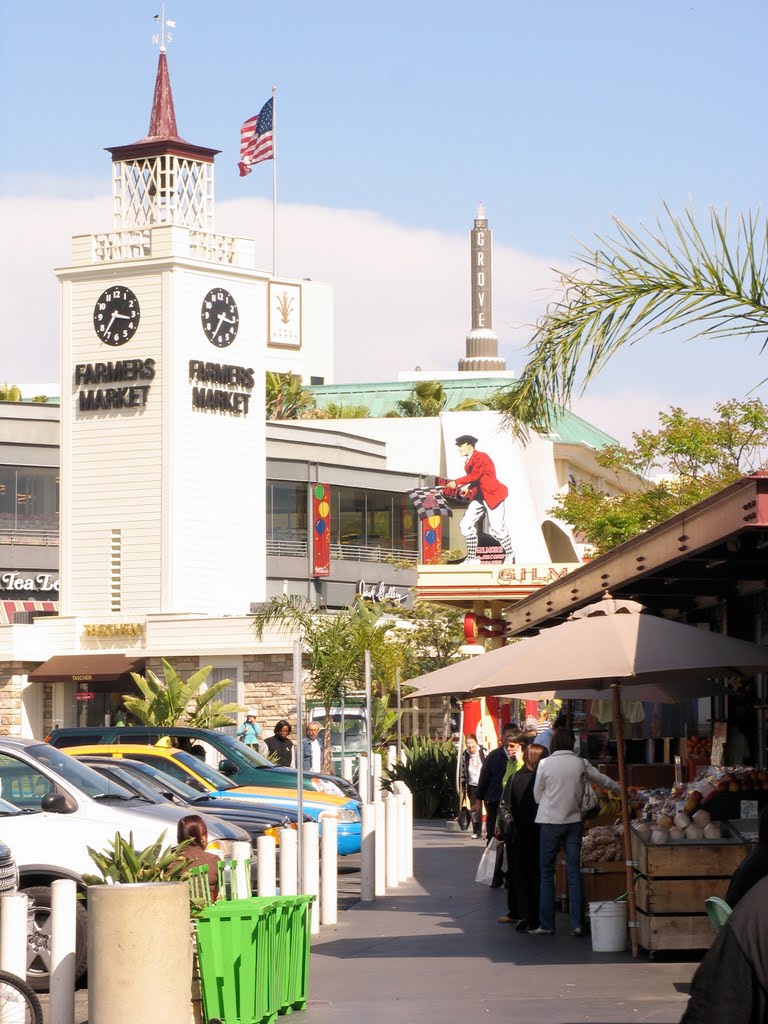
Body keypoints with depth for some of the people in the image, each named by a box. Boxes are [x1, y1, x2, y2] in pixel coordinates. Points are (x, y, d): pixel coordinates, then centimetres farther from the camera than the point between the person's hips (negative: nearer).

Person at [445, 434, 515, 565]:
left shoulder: (480, 457, -14)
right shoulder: (469, 461, 12)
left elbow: (474, 475, -26)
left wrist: (456, 482, -28)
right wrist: (469, 488, 4)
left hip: (492, 495, -9)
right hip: (479, 497, 9)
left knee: (497, 528, -5)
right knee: (465, 526, 0)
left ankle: (510, 556, 15)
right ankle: (472, 558, 6)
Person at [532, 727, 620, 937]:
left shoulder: (545, 764, -8)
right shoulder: (580, 764, 1)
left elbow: (537, 795, 1)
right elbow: (602, 779, 17)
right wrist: (620, 789, 36)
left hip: (551, 822, -3)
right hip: (574, 821, 3)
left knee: (547, 873, 5)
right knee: (574, 872, 5)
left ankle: (546, 924, 5)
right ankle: (577, 923, 1)